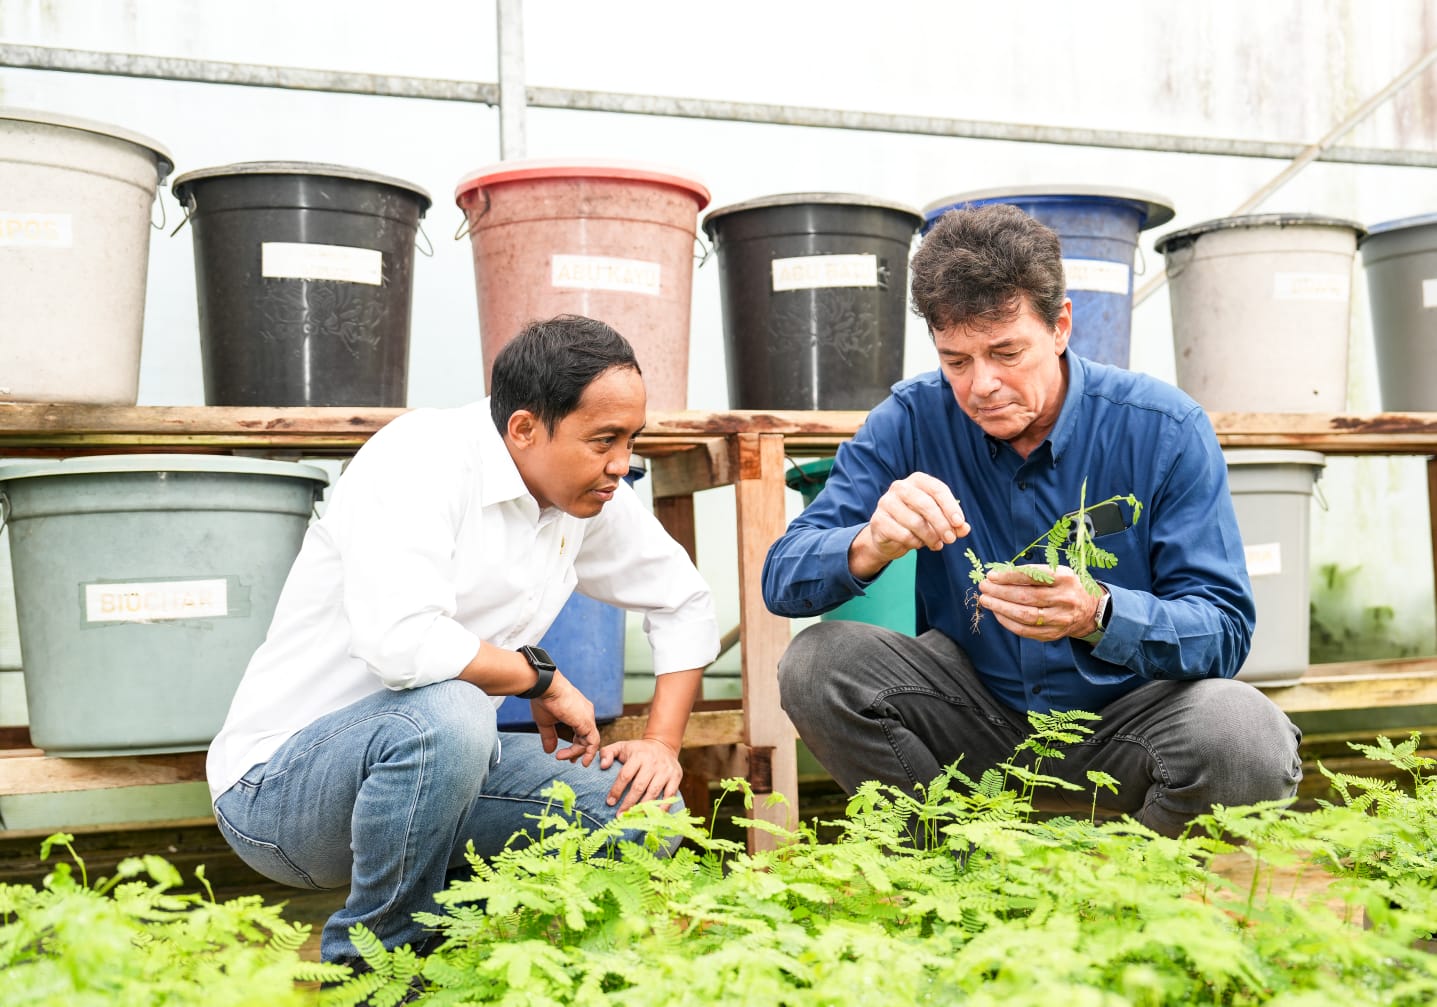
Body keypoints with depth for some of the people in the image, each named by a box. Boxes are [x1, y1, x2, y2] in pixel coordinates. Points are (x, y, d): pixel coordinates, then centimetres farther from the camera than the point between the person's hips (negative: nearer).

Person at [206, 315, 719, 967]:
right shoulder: (422, 459, -23)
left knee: (643, 809, -8)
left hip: (429, 762, 7)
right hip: (278, 784, -7)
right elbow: (400, 642, -38)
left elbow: (685, 604, 13)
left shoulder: (590, 495, 0)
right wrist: (540, 677, -21)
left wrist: (662, 742, 0)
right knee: (444, 712, -38)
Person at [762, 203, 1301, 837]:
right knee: (817, 665, -21)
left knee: (1247, 739, -32)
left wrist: (1098, 614, -37)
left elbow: (1225, 630, -16)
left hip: (1124, 713, -1)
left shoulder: (1164, 430, -13)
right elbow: (783, 581, -12)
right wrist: (871, 546, -35)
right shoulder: (911, 422, -8)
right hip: (980, 716, 2)